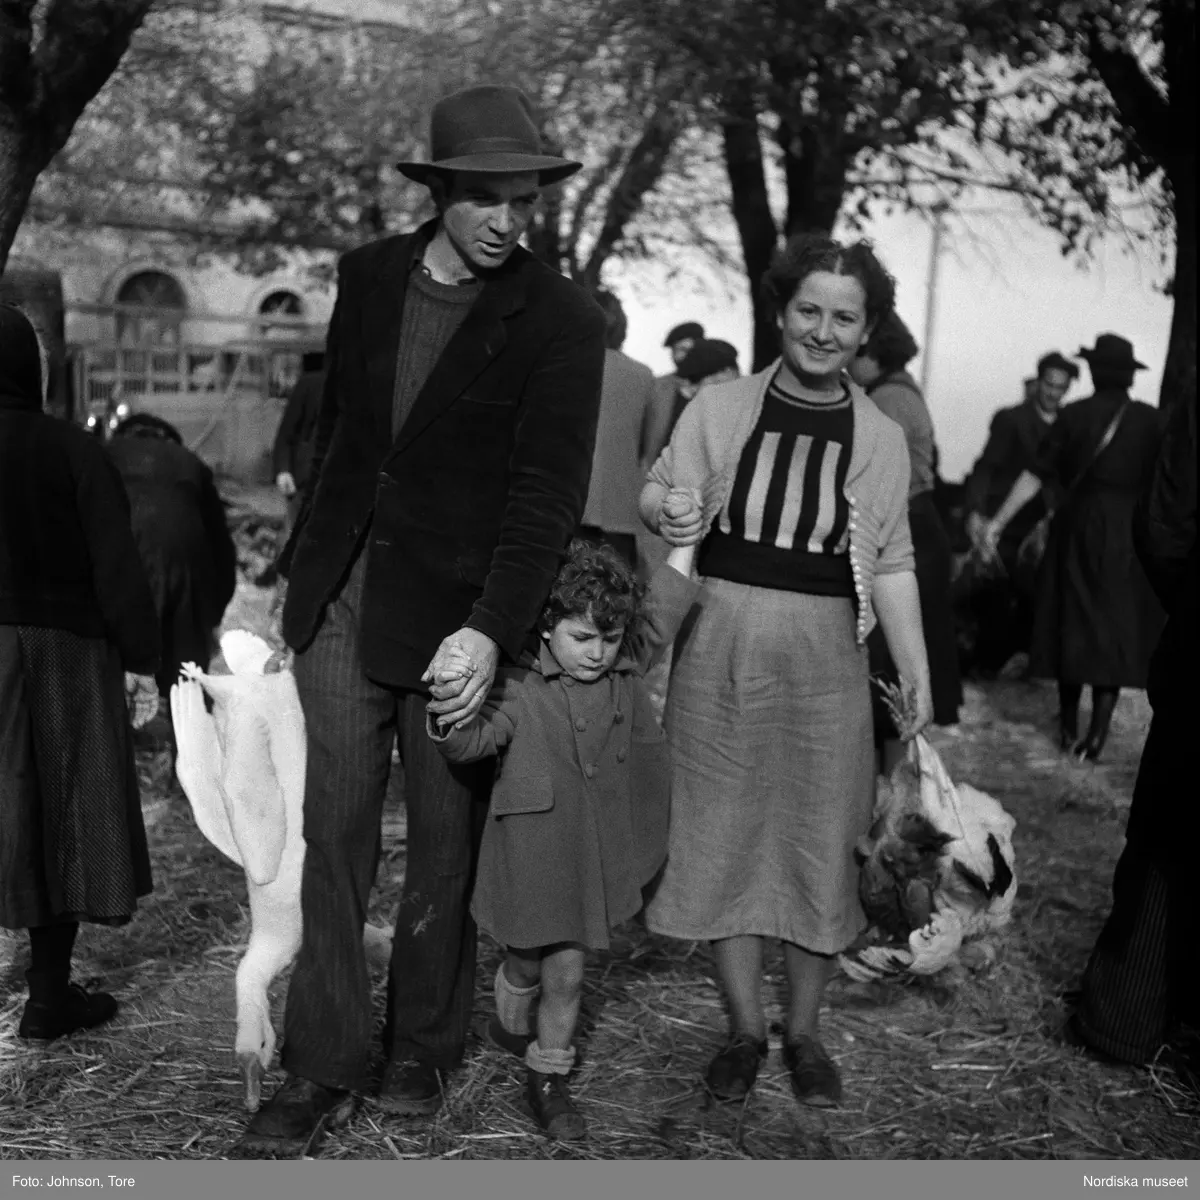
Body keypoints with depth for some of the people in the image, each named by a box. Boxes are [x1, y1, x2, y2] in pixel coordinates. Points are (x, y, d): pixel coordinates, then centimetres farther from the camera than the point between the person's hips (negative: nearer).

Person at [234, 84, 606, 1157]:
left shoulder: (561, 320, -9)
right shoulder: (368, 275, 6)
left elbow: (548, 492, -16)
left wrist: (492, 631, -27)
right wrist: (310, 554, 15)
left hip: (456, 611, -3)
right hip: (341, 593, 4)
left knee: (447, 839, 8)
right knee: (335, 831, 4)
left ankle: (424, 1048, 28)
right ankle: (323, 1070, 14)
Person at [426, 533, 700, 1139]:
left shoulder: (625, 670, 0)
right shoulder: (518, 689, -16)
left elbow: (662, 615, 9)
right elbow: (476, 738, -24)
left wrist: (684, 540, 10)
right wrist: (447, 720, -46)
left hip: (591, 854, 4)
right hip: (532, 853, -3)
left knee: (567, 969, 10)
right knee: (530, 960, 13)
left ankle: (548, 1078, 26)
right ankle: (511, 1024, 45)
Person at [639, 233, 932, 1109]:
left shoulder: (881, 438, 2)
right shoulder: (719, 409, 0)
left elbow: (892, 566, 6)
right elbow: (657, 493, 6)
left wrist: (918, 674, -1)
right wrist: (666, 512, -18)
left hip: (824, 665, 0)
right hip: (721, 651, 0)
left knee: (822, 846, 4)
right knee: (725, 837, 6)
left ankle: (805, 1032, 23)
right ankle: (746, 1029, 23)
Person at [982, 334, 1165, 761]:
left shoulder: (1074, 414, -2)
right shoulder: (1150, 420, -2)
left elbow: (1037, 475, -5)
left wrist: (998, 521, -2)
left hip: (1078, 526, 1)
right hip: (1131, 533, -1)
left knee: (1073, 623, 12)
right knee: (1115, 628, 4)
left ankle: (1069, 726, 19)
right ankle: (1097, 731, -2)